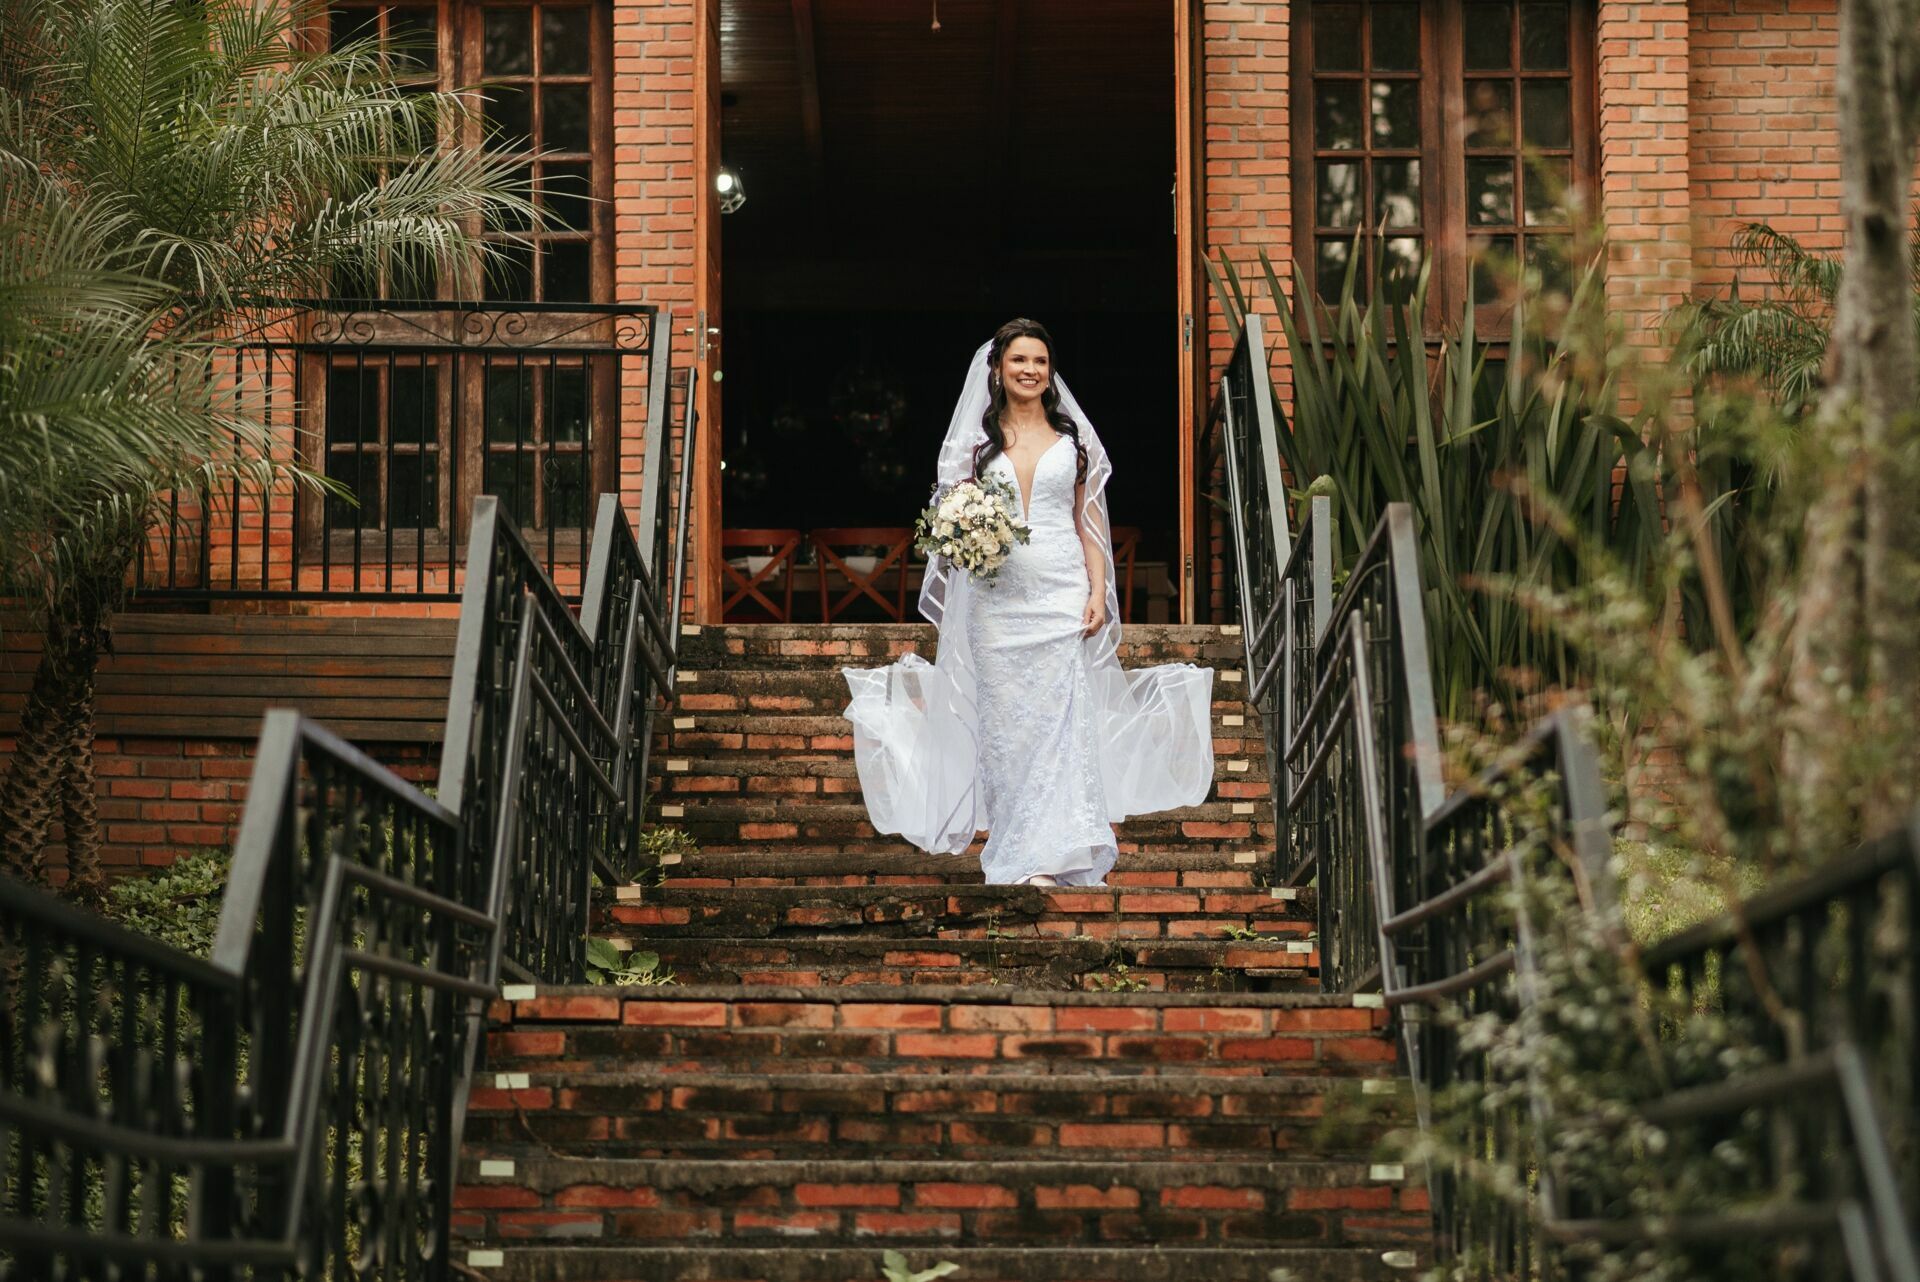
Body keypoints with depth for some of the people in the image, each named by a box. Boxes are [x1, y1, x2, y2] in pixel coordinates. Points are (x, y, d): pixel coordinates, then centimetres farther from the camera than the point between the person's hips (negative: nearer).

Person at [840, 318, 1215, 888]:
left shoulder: (1071, 438, 9)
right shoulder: (979, 439, 9)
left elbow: (1088, 522, 8)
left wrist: (1098, 591, -2)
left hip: (1062, 594, -1)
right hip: (998, 599, 1)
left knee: (1063, 720, -8)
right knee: (1005, 724, 0)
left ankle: (1057, 854, -7)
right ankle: (1020, 859, 5)